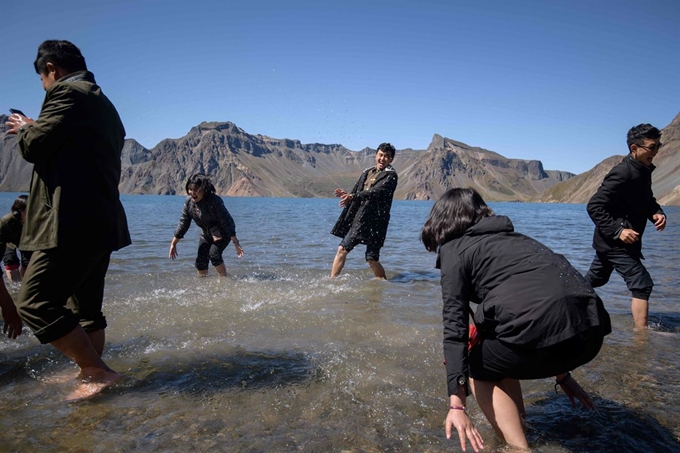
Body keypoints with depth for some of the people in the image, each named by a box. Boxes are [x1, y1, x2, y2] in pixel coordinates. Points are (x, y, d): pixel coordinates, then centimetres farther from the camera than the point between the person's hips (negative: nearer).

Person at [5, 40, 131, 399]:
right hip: (101, 223, 10)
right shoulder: (103, 104, 23)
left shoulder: (68, 92, -7)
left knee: (35, 303, -8)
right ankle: (91, 374, 25)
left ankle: (98, 372, -6)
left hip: (73, 224, -10)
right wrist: (36, 129, 26)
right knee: (86, 308, 16)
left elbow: (33, 147, -12)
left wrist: (24, 128, 9)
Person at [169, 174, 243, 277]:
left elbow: (227, 222, -29)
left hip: (222, 234, -6)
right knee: (201, 260, -2)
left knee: (214, 254, -27)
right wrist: (173, 243, -3)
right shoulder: (188, 202, -12)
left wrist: (236, 243, -32)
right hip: (206, 234, 6)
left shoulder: (215, 201, -30)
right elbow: (183, 223, -3)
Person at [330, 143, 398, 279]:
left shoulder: (390, 175, -5)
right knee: (342, 249, 5)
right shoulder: (367, 172, 16)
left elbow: (377, 191, -21)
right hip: (357, 219, 6)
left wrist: (353, 196, -32)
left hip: (375, 221, -6)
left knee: (372, 259, -5)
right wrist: (347, 195, -6)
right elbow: (356, 191, 18)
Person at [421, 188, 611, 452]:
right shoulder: (507, 237, 29)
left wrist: (457, 404, -3)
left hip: (543, 330, -8)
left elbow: (455, 326, -1)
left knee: (478, 368, 20)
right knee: (498, 358, 30)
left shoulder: (454, 249, 8)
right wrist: (562, 374, 43)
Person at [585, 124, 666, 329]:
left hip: (610, 241, 10)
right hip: (615, 242, -10)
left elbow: (646, 200, 22)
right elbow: (594, 206, -24)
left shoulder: (644, 170, 7)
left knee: (595, 280, 21)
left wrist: (656, 212, 0)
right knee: (642, 285, -9)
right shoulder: (622, 173, -21)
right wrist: (618, 230, -27)